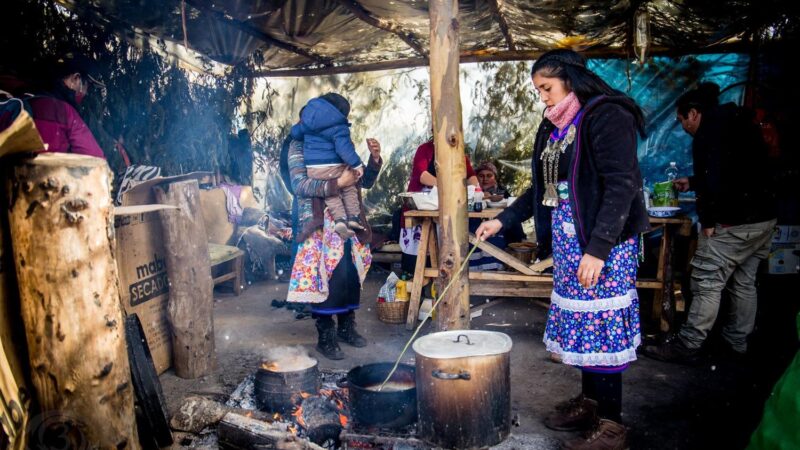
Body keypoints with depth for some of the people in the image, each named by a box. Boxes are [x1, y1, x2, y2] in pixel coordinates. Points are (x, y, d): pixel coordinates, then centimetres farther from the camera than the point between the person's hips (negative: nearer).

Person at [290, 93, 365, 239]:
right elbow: (344, 147, -19)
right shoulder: (339, 127, -9)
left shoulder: (308, 118, 10)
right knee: (349, 189, 18)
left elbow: (295, 132, 22)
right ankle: (353, 217, 8)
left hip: (313, 169, 4)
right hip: (333, 167, -4)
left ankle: (340, 219, -6)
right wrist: (356, 164, -14)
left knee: (331, 194, 14)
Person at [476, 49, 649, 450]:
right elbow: (543, 189, 21)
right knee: (579, 323, 13)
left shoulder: (608, 117, -11)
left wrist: (597, 249, -23)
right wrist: (502, 220, 14)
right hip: (568, 240, 8)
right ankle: (589, 402, 28)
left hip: (603, 241, -8)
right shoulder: (554, 128, 15)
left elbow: (621, 187, -18)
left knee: (601, 325, -4)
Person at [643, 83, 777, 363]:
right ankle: (737, 343, 26)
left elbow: (715, 177, -23)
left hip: (732, 223, -10)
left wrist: (709, 219, -16)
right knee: (744, 284, 16)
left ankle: (687, 347, 0)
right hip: (763, 218, 10)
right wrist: (692, 183, 33)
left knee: (707, 284, -5)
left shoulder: (710, 131, -12)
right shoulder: (739, 124, 17)